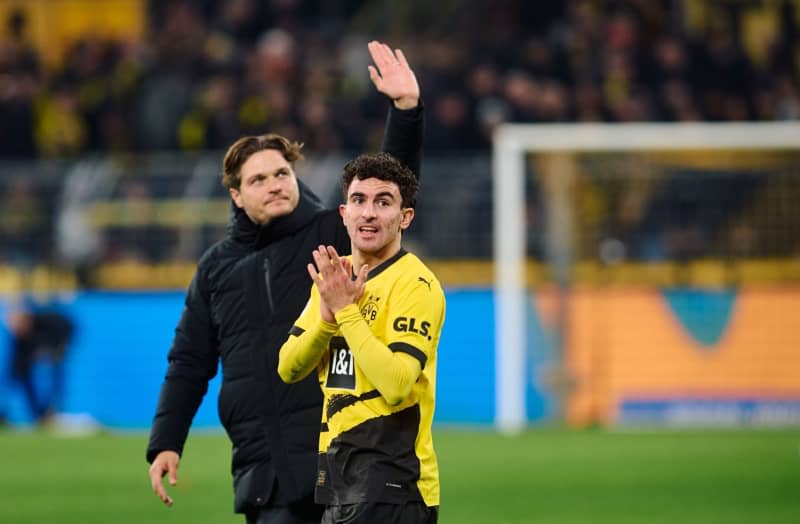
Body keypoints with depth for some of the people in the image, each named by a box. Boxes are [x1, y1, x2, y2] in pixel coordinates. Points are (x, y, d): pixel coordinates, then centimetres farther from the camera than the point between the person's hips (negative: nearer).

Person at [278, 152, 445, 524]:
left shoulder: (415, 283, -11)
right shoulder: (333, 277, 13)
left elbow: (395, 384, -23)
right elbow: (288, 369, 7)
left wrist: (346, 309, -20)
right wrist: (328, 315, -10)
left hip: (389, 476, -8)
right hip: (339, 472, 8)